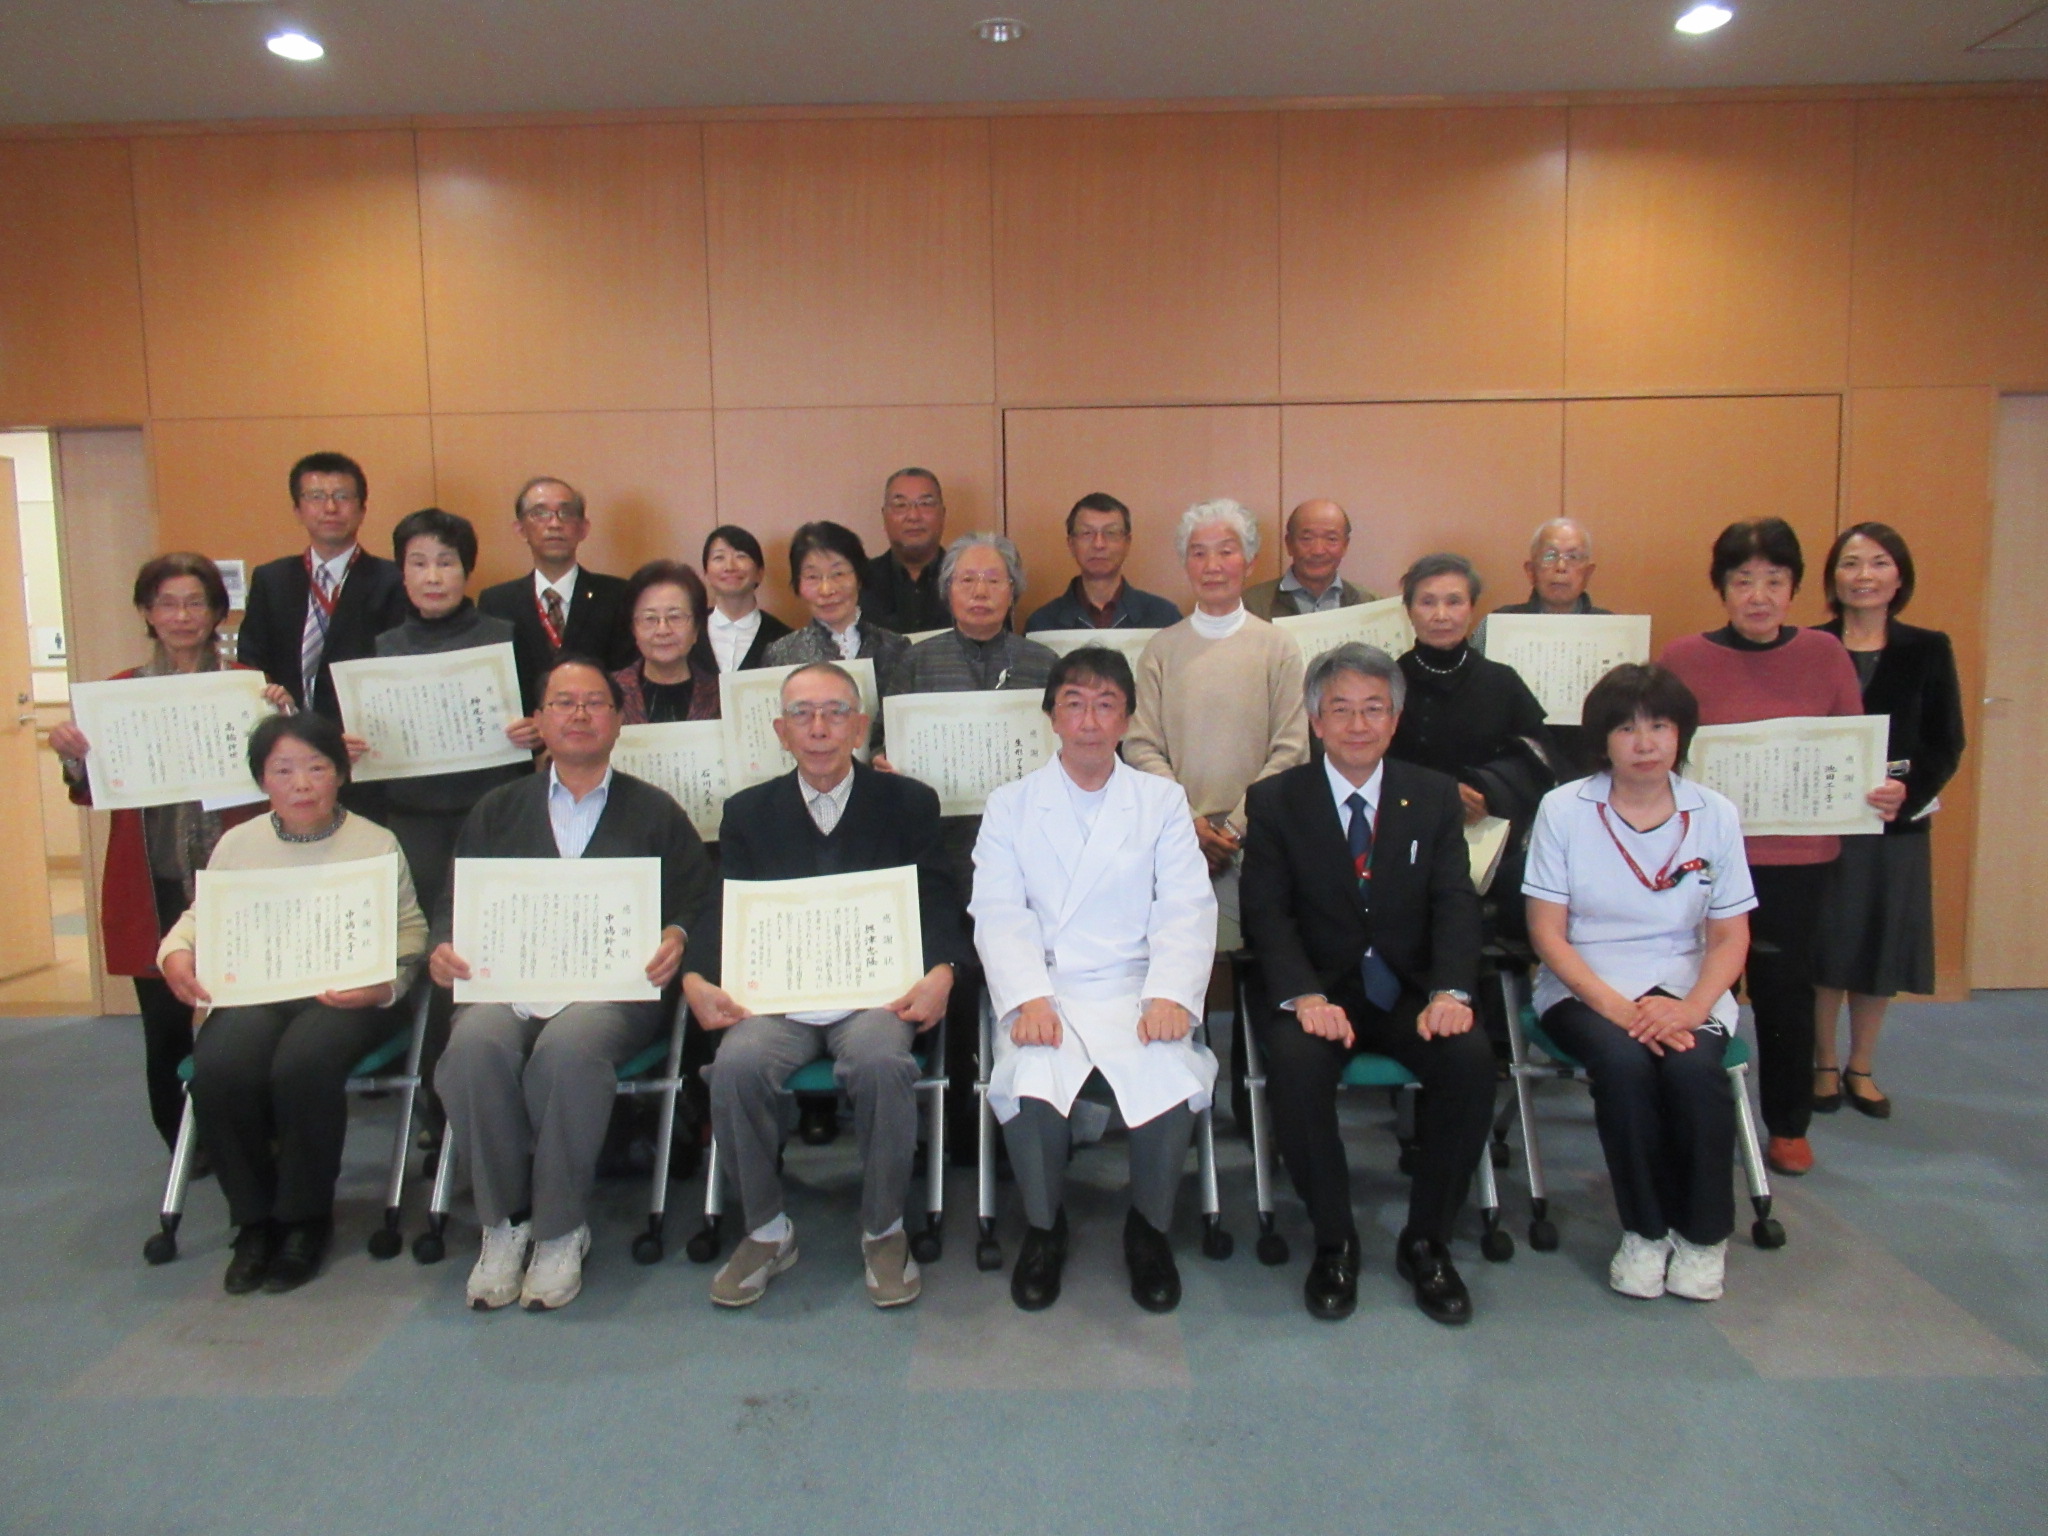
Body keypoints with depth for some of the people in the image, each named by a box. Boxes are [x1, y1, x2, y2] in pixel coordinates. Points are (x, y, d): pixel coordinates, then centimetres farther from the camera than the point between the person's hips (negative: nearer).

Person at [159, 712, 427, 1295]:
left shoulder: (377, 843, 6)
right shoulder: (237, 843, 16)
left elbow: (410, 930, 2)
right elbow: (200, 915, 18)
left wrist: (384, 983, -18)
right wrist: (176, 953, -6)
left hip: (348, 998, -3)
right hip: (253, 993, 3)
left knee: (303, 1065, -34)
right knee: (219, 1068, -29)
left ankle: (306, 1217, -8)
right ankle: (254, 1218, -5)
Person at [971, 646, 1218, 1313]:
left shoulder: (1163, 800, 13)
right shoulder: (1010, 806, 12)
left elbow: (1186, 909, 2)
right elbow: (999, 914, 1)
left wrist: (1171, 995, -15)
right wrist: (1026, 1000, -16)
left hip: (1136, 990, 0)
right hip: (1044, 990, 0)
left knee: (1172, 1086, -28)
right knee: (1031, 1089, -29)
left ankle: (1149, 1228, 2)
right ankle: (1043, 1227, 1)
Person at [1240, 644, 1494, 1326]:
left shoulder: (1435, 795, 8)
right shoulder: (1275, 801, 2)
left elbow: (1455, 905, -2)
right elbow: (1266, 915, -6)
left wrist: (1450, 992, -21)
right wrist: (1305, 997, -24)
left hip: (1410, 990, 2)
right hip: (1318, 991, -1)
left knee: (1471, 1058, -27)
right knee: (1295, 1062, -32)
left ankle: (1426, 1241, -6)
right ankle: (1333, 1243, -9)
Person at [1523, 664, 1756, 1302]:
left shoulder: (1715, 815, 3)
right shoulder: (1563, 810, -3)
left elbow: (1730, 938, 4)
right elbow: (1547, 932, -5)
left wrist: (1690, 1008, -15)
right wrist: (1615, 1006, -18)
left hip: (1684, 990, 2)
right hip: (1586, 989, -1)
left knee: (1693, 1069, -30)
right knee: (1623, 1063, -32)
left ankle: (1704, 1236, -5)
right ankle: (1645, 1231, -9)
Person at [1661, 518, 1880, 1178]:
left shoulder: (1825, 654, 3)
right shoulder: (1683, 658, -3)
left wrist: (1882, 794, -12)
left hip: (1799, 855, 1)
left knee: (1784, 987, 10)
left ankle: (1789, 1127, 27)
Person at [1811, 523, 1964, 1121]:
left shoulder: (1928, 650, 3)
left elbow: (1947, 743, -1)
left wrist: (1910, 792, -18)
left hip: (1896, 825, 2)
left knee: (1882, 950, 10)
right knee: (1822, 949, 5)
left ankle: (1861, 1068, 26)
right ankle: (1823, 1066, 22)